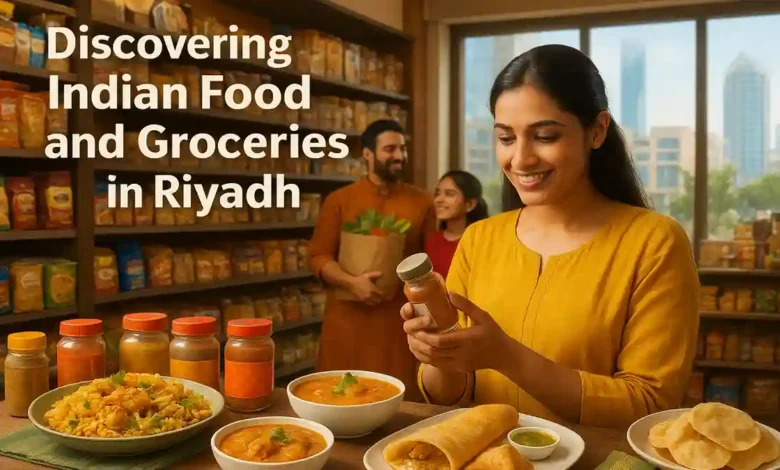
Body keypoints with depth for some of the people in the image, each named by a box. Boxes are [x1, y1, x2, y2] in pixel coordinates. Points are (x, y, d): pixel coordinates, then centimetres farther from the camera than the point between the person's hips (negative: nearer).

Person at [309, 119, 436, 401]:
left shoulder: (421, 202, 8)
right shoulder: (339, 200, 5)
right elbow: (318, 256, 2)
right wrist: (351, 282, -15)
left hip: (401, 320, 0)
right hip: (348, 319, 0)